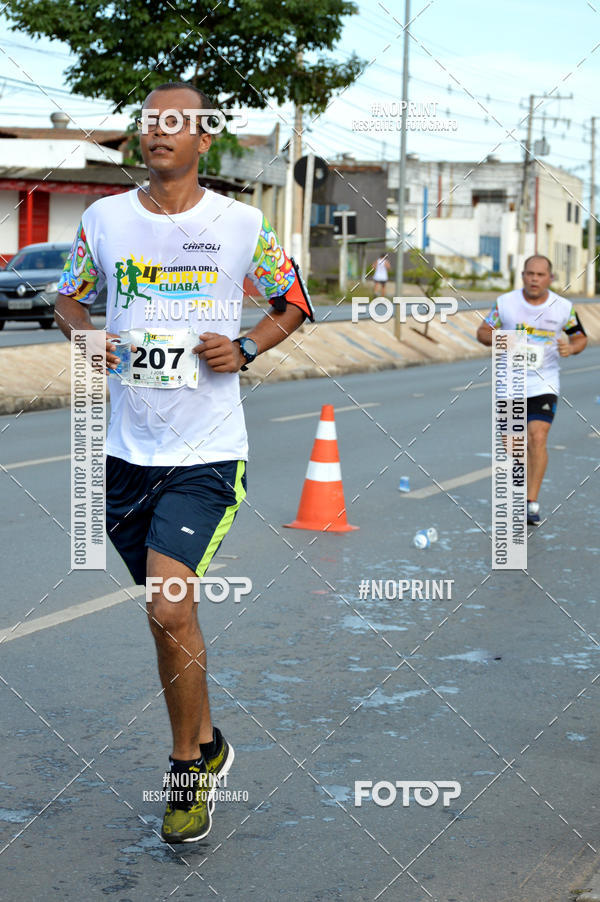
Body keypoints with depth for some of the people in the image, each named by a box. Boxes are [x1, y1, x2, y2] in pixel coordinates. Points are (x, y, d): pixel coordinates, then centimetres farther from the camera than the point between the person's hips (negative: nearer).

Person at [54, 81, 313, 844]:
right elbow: (69, 297, 18)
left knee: (170, 610, -16)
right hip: (128, 450, 4)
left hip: (207, 453, -4)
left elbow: (294, 304, 11)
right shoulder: (103, 218, 5)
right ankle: (206, 745, 38)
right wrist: (84, 336, -3)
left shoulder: (240, 224, -2)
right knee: (169, 614, 15)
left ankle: (186, 769, 5)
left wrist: (245, 349, -7)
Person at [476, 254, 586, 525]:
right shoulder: (505, 303, -1)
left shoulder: (563, 307, -1)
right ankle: (526, 485, 34)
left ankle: (532, 503, -13)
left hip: (543, 385, -2)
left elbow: (580, 338, 11)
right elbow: (482, 332, 6)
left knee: (537, 438, -17)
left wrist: (571, 347, -12)